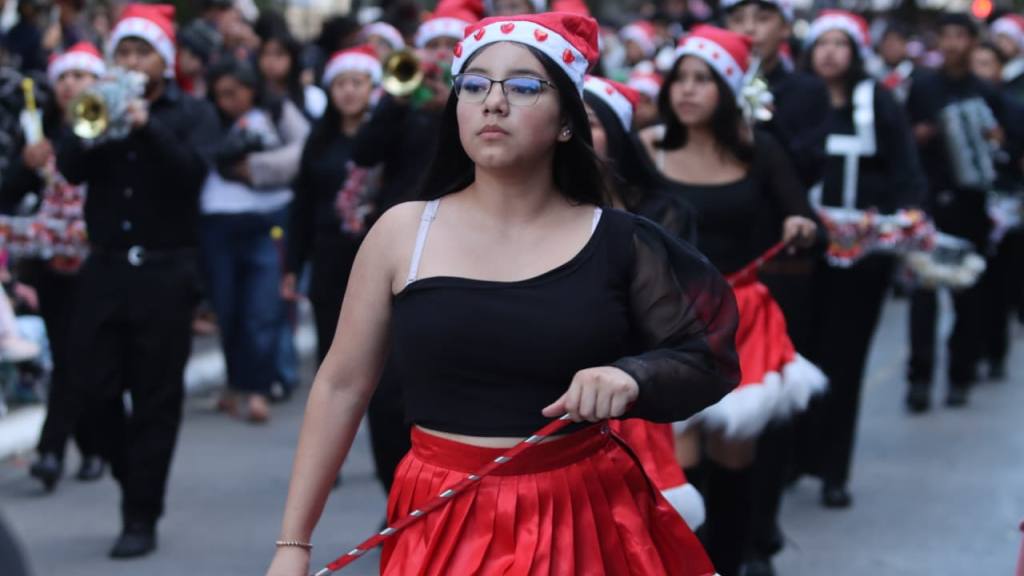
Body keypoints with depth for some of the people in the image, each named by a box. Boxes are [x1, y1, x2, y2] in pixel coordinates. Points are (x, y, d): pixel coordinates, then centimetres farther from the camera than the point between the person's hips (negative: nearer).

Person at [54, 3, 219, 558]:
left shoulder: (192, 113, 4)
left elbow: (192, 170, -14)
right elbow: (70, 168, -4)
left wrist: (146, 124, -22)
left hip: (164, 272, -3)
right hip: (105, 267, 3)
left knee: (156, 401, -1)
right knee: (91, 392, -1)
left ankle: (142, 518, 6)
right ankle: (132, 479, 24)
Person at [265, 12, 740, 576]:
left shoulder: (616, 240, -3)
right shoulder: (401, 232, -1)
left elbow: (711, 359, 5)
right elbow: (341, 386, 3)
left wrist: (634, 377, -17)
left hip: (587, 519, 0)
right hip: (442, 523, 0)